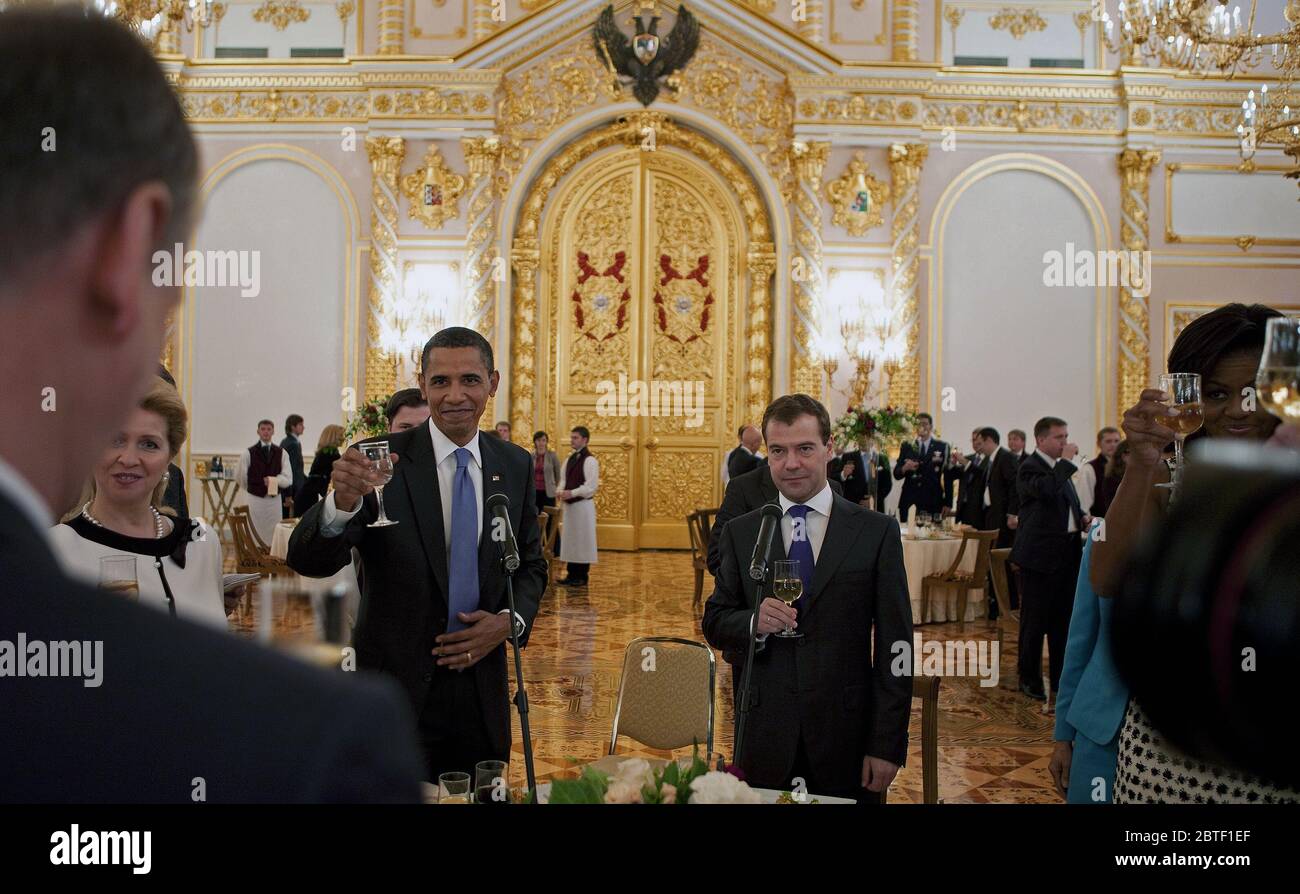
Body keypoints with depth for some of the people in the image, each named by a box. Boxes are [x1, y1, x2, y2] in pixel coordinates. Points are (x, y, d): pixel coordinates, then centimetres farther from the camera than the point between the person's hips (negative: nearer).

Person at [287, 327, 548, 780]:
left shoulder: (515, 464, 2)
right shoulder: (379, 460, -10)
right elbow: (307, 560, -18)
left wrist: (511, 621, -8)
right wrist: (343, 501, -38)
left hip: (482, 688, 3)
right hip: (396, 688, -3)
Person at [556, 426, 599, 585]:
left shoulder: (590, 460, -12)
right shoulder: (569, 459, 13)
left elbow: (592, 485, -18)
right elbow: (564, 479, 18)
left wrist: (572, 493, -21)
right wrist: (560, 491, -3)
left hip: (583, 505, -8)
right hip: (569, 504, 8)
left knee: (583, 540, -2)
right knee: (570, 539, 11)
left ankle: (582, 576, 5)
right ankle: (572, 574, 18)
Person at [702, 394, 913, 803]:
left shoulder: (877, 531, -2)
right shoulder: (740, 532, 4)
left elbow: (894, 648, -3)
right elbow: (714, 622, 7)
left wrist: (888, 746, -8)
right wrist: (755, 623, -16)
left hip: (845, 738, -1)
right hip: (763, 738, 2)